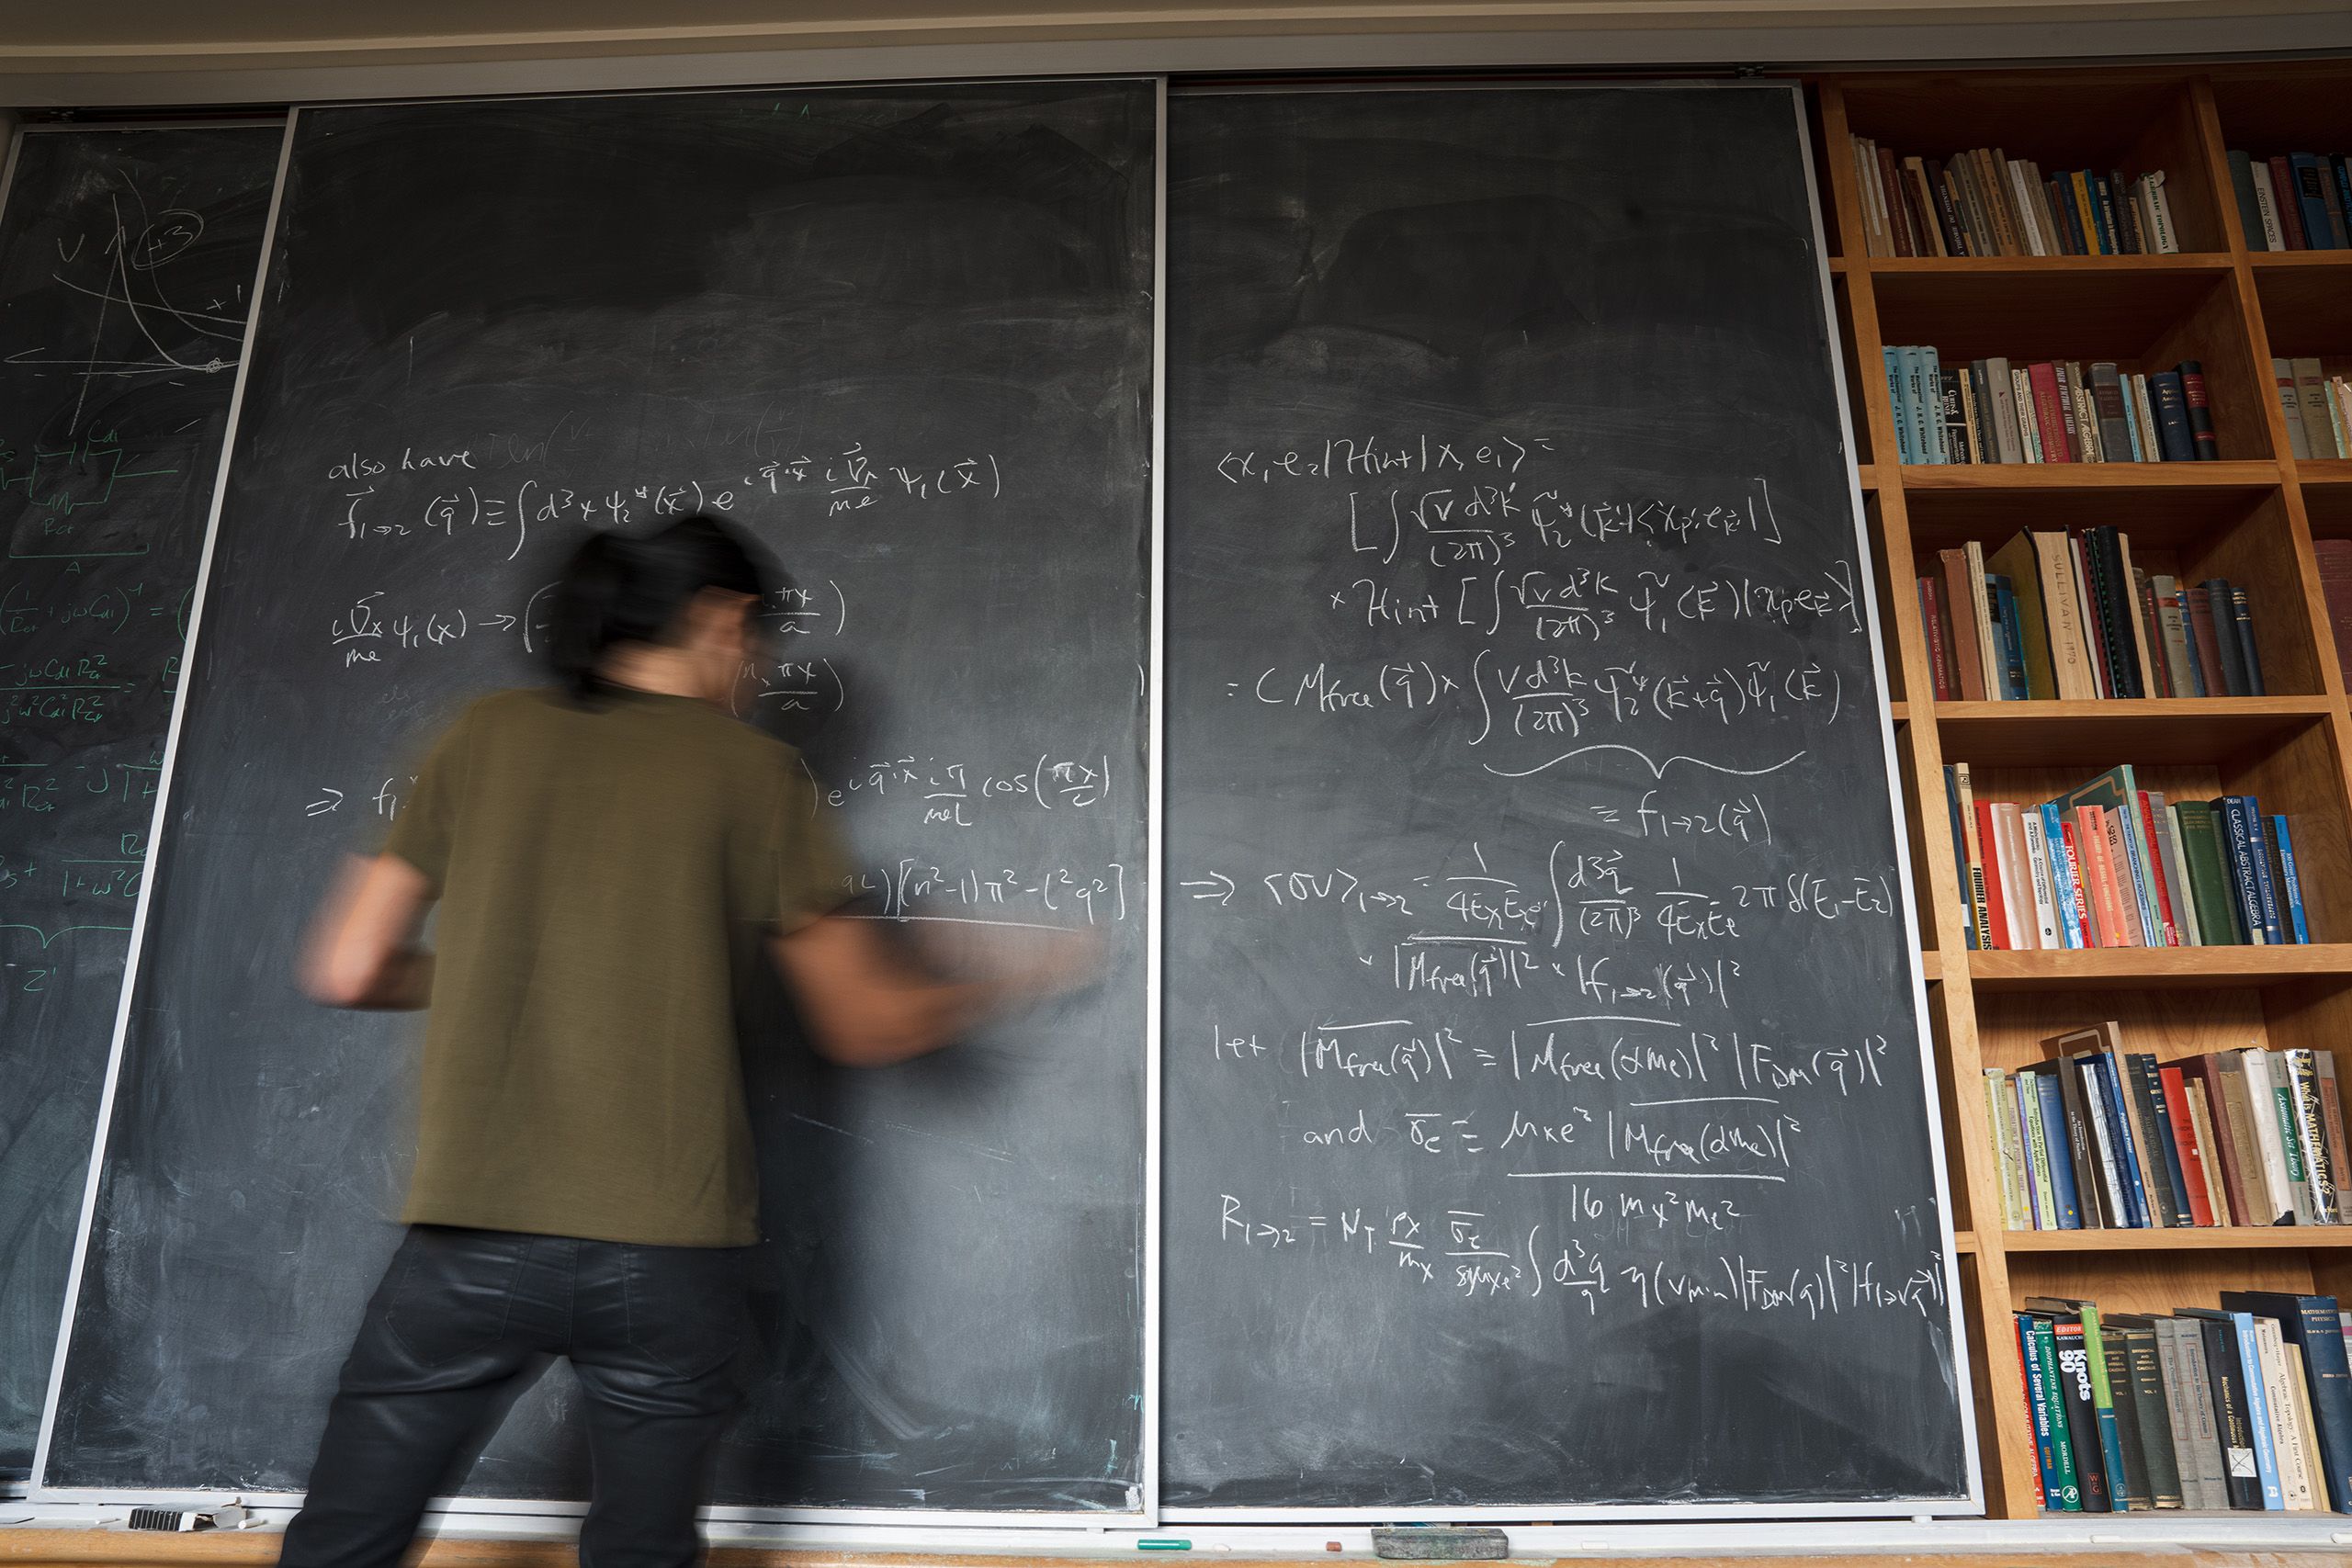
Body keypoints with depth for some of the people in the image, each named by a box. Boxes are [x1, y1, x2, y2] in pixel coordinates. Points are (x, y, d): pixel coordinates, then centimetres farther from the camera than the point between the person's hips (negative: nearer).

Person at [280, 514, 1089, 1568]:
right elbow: (864, 1028, 6)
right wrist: (1011, 984, 22)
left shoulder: (486, 736, 7)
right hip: (669, 1250, -1)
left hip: (473, 1234, 2)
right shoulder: (755, 771, 1)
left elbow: (346, 971, 6)